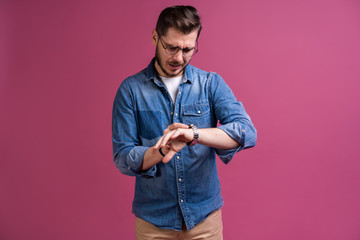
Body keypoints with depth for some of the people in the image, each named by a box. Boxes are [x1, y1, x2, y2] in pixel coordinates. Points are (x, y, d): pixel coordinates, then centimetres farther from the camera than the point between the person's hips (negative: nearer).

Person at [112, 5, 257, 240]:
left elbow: (247, 132, -17)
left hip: (205, 214, 1)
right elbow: (123, 159, -8)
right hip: (153, 219, 0)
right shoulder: (131, 89, -6)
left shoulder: (211, 83, -4)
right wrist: (163, 150, -27)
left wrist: (193, 133, -32)